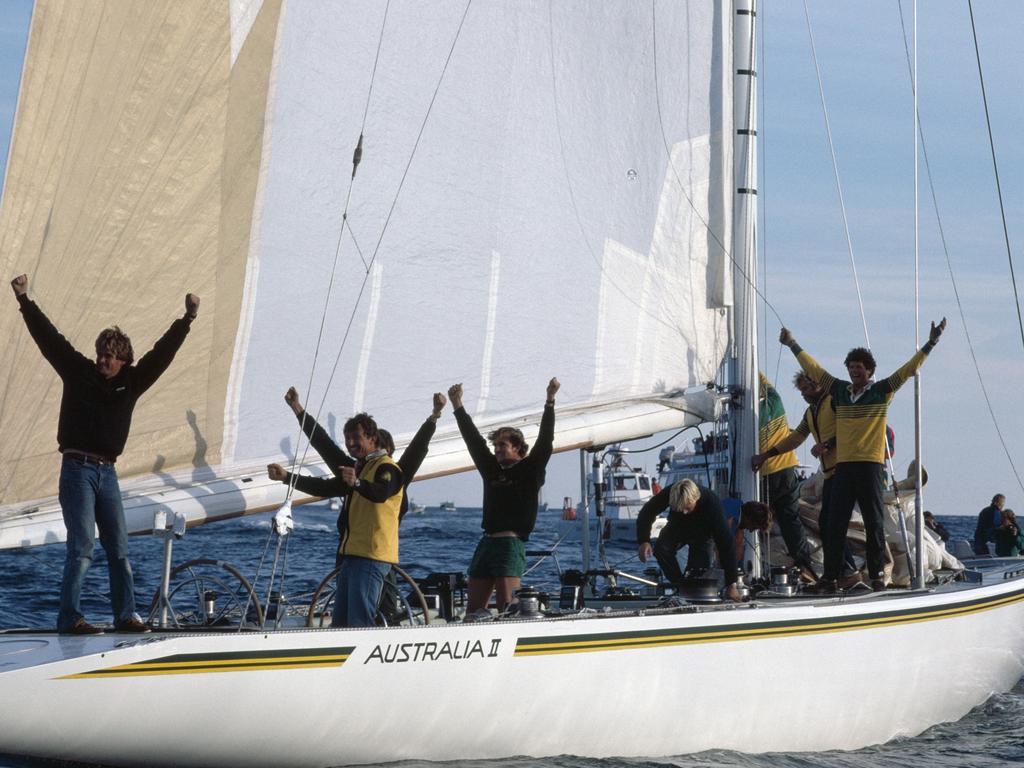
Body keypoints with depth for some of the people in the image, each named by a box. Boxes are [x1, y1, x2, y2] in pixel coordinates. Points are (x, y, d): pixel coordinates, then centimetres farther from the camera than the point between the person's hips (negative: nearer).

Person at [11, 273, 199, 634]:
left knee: (119, 548, 4)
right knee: (82, 546, -12)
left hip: (107, 472, 5)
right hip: (77, 469, -5)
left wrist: (188, 319, 3)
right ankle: (70, 618, -13)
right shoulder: (79, 372, 2)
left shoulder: (131, 383, 10)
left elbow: (162, 353, 9)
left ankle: (126, 615, 8)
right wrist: (25, 301, -5)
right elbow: (48, 337, -1)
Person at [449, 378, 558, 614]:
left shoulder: (531, 470, 4)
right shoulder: (492, 469, 19)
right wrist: (457, 406, 21)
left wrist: (550, 401, -13)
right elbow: (473, 439, 21)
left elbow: (545, 440, -5)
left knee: (506, 609, -12)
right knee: (473, 609, 3)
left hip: (512, 544, -6)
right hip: (487, 541, 6)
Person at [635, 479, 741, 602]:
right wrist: (643, 541, -34)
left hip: (702, 532, -2)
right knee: (661, 549, -25)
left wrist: (731, 584, -39)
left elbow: (725, 544, -39)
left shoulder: (712, 503, -40)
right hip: (677, 527, 2)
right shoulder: (668, 493, -35)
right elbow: (646, 513, -17)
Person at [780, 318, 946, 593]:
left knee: (873, 521, -1)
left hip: (870, 464, -4)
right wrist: (793, 345, 27)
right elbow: (814, 369, 22)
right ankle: (830, 577, 2)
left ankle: (877, 575, 3)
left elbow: (908, 369, -1)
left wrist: (930, 343, -8)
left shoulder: (882, 391, 2)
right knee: (835, 523, 1)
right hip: (843, 465, 4)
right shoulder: (839, 390, 13)